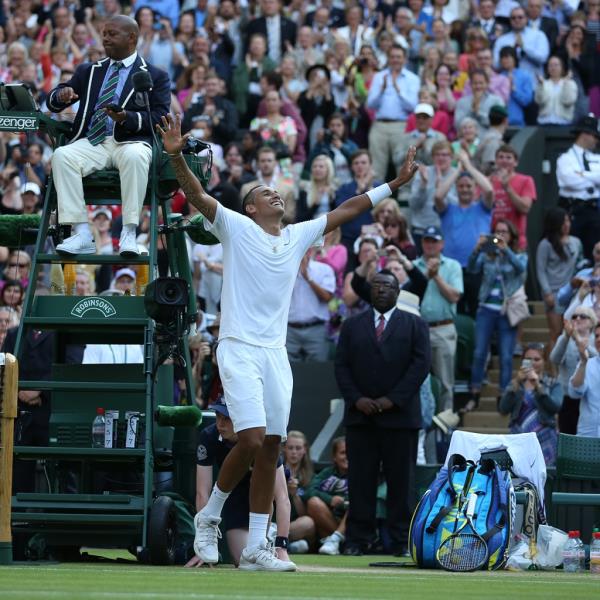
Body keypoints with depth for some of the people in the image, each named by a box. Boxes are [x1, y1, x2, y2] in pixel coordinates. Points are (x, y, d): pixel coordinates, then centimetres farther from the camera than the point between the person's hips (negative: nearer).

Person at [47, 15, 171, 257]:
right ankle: (81, 235, -32)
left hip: (130, 141, -3)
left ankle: (129, 234, -38)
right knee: (62, 155, -29)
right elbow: (53, 103, 18)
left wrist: (127, 118, -19)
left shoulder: (155, 76, 11)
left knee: (135, 156, -39)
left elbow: (160, 119, -1)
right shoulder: (89, 71, 23)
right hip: (92, 143, 3)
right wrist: (61, 95, -7)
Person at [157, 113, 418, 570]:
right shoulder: (235, 228, 1)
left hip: (276, 354, 6)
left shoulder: (298, 236, 16)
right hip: (239, 349, -6)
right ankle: (209, 517, 5)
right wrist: (176, 156, -28)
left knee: (271, 448, 2)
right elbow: (197, 195, -12)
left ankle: (255, 548, 5)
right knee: (252, 441, -17)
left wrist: (396, 183, 18)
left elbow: (348, 210, 20)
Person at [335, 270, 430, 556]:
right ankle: (358, 539, 1)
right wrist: (356, 399, -7)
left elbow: (421, 364, -1)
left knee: (401, 479, -1)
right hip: (360, 415, 2)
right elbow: (341, 365, 9)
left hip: (400, 414, -2)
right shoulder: (352, 326, 15)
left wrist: (392, 399, -10)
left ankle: (402, 540, 2)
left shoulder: (414, 325, 8)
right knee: (360, 479, -1)